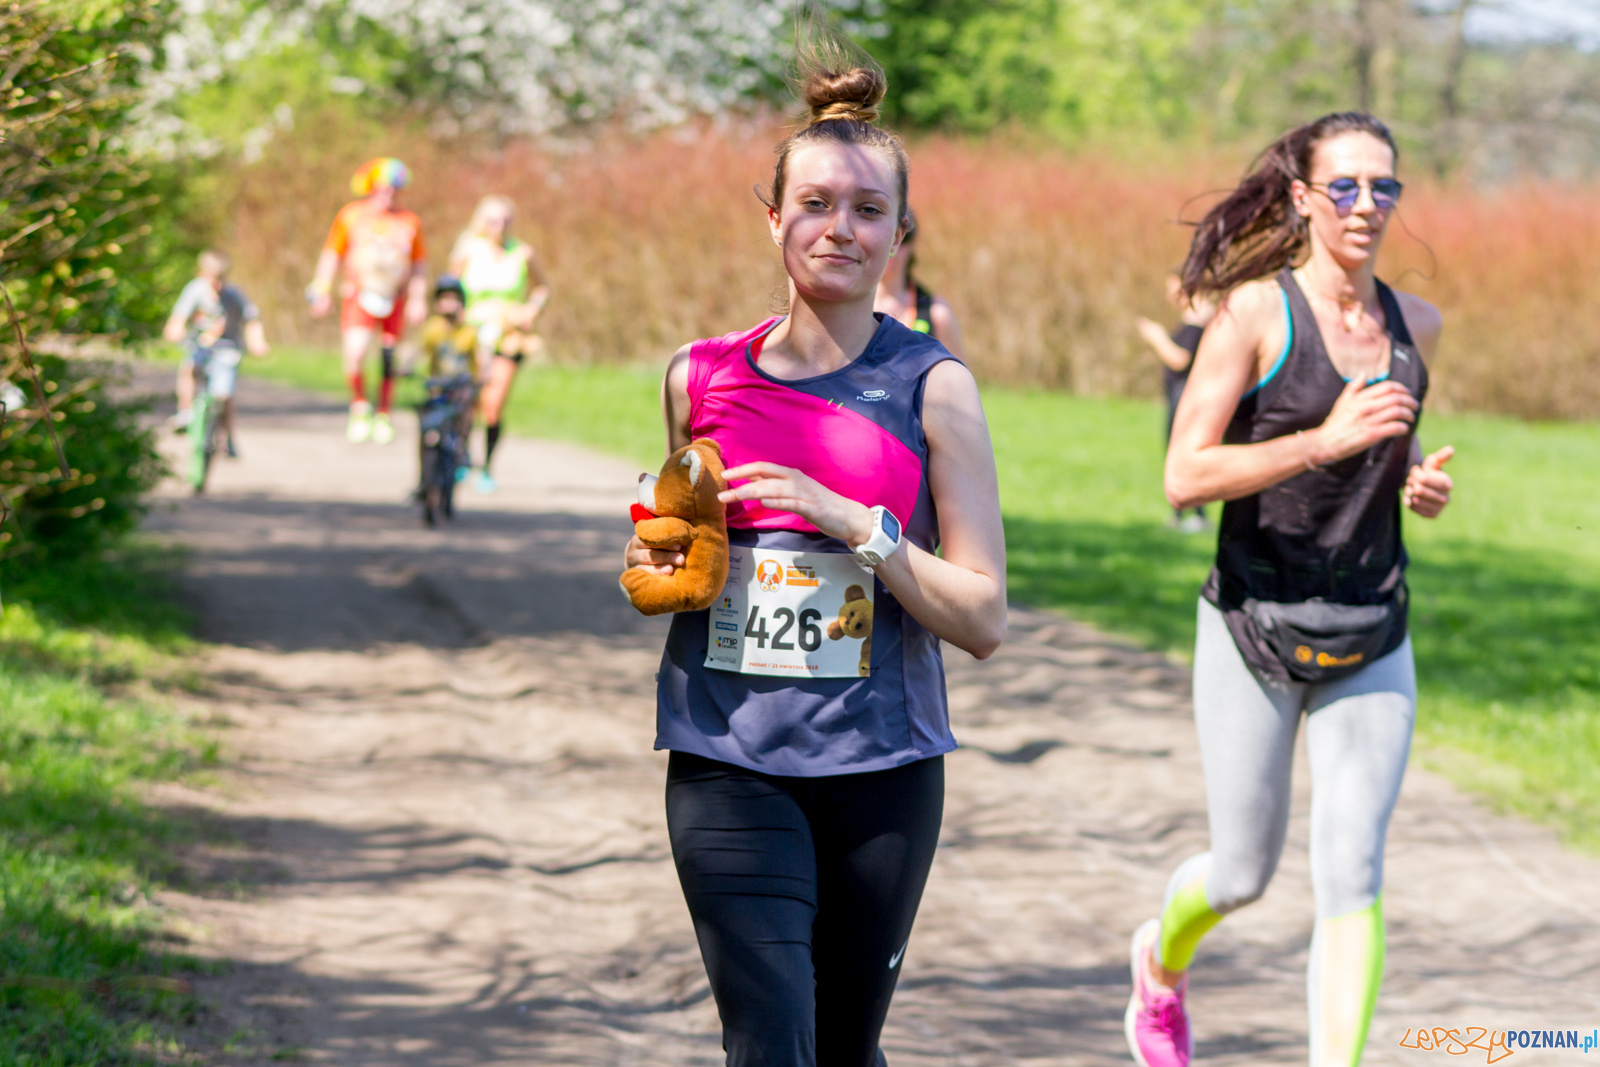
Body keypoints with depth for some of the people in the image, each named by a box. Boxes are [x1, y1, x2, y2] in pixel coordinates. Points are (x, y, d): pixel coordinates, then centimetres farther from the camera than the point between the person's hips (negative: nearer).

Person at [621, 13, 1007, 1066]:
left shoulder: (930, 387, -3)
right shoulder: (702, 376, 5)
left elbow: (984, 618, -5)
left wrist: (853, 524, -17)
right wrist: (655, 571, 0)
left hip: (880, 762, -1)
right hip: (728, 759, 1)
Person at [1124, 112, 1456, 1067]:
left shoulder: (1417, 324, 6)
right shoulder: (1256, 314, -9)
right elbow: (1184, 477, -15)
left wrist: (1423, 484, 2)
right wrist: (1323, 443, -25)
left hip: (1371, 643, 3)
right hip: (1256, 630, -3)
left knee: (1354, 877, -8)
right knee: (1243, 875, 10)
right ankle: (1161, 960, 44)